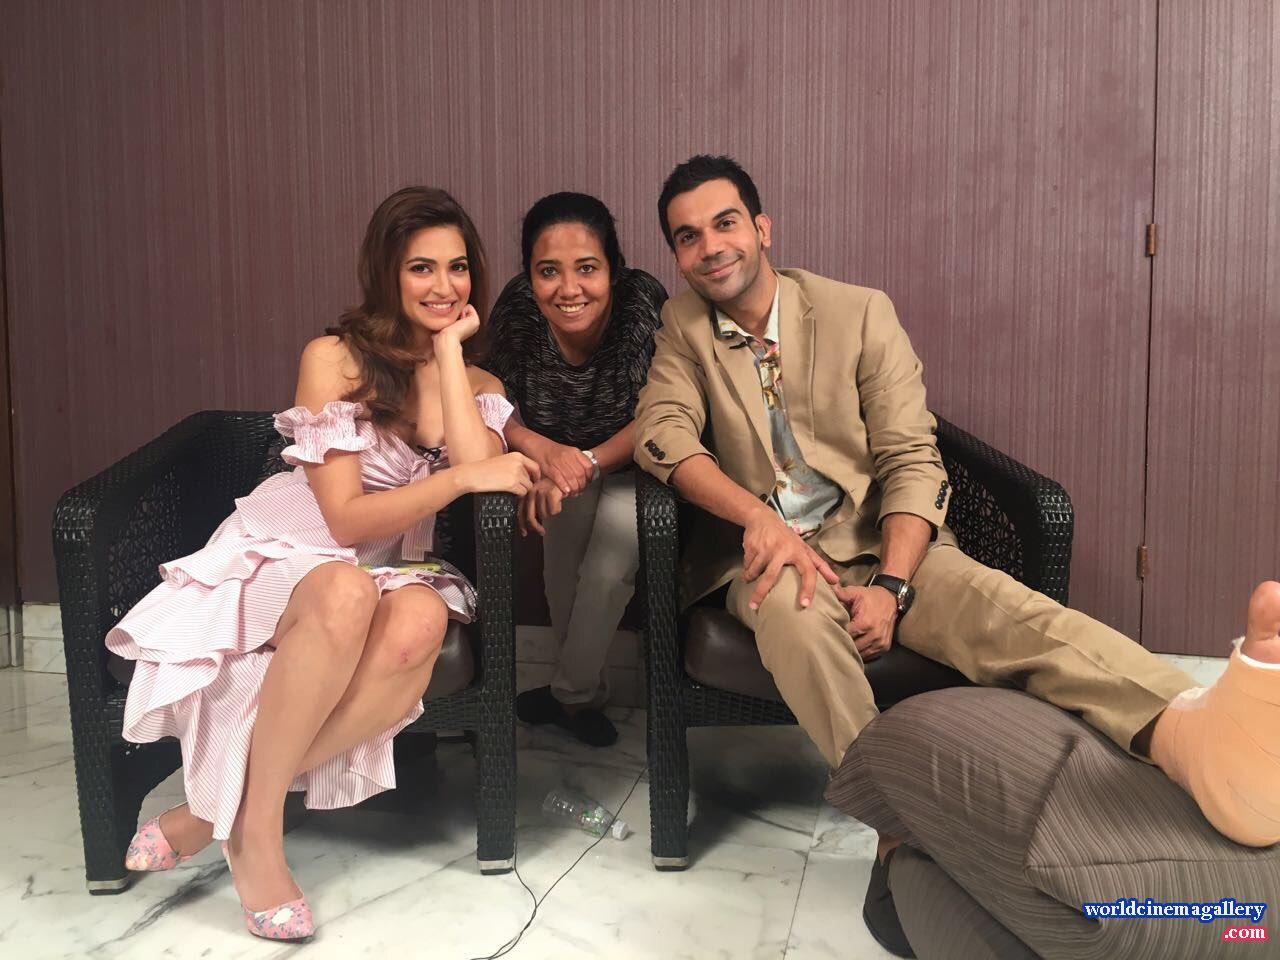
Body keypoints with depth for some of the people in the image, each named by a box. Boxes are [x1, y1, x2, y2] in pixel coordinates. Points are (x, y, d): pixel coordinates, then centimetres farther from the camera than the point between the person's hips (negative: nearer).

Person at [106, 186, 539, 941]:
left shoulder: (480, 386, 6)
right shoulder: (335, 358, -9)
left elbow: (479, 473, -17)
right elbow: (346, 518, -14)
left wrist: (449, 347, -10)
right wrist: (462, 478, -24)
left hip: (392, 572, 4)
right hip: (283, 560, -3)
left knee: (421, 624, -35)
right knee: (349, 596, -40)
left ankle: (212, 811, -22)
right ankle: (255, 825, -21)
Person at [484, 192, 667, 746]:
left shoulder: (643, 303, -27)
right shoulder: (517, 310, -21)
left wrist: (587, 463, -36)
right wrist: (544, 449, -33)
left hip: (633, 470, -2)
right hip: (559, 461, 2)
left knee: (619, 526, -26)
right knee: (567, 511, -25)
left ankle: (571, 693, -2)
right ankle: (586, 689, -1)